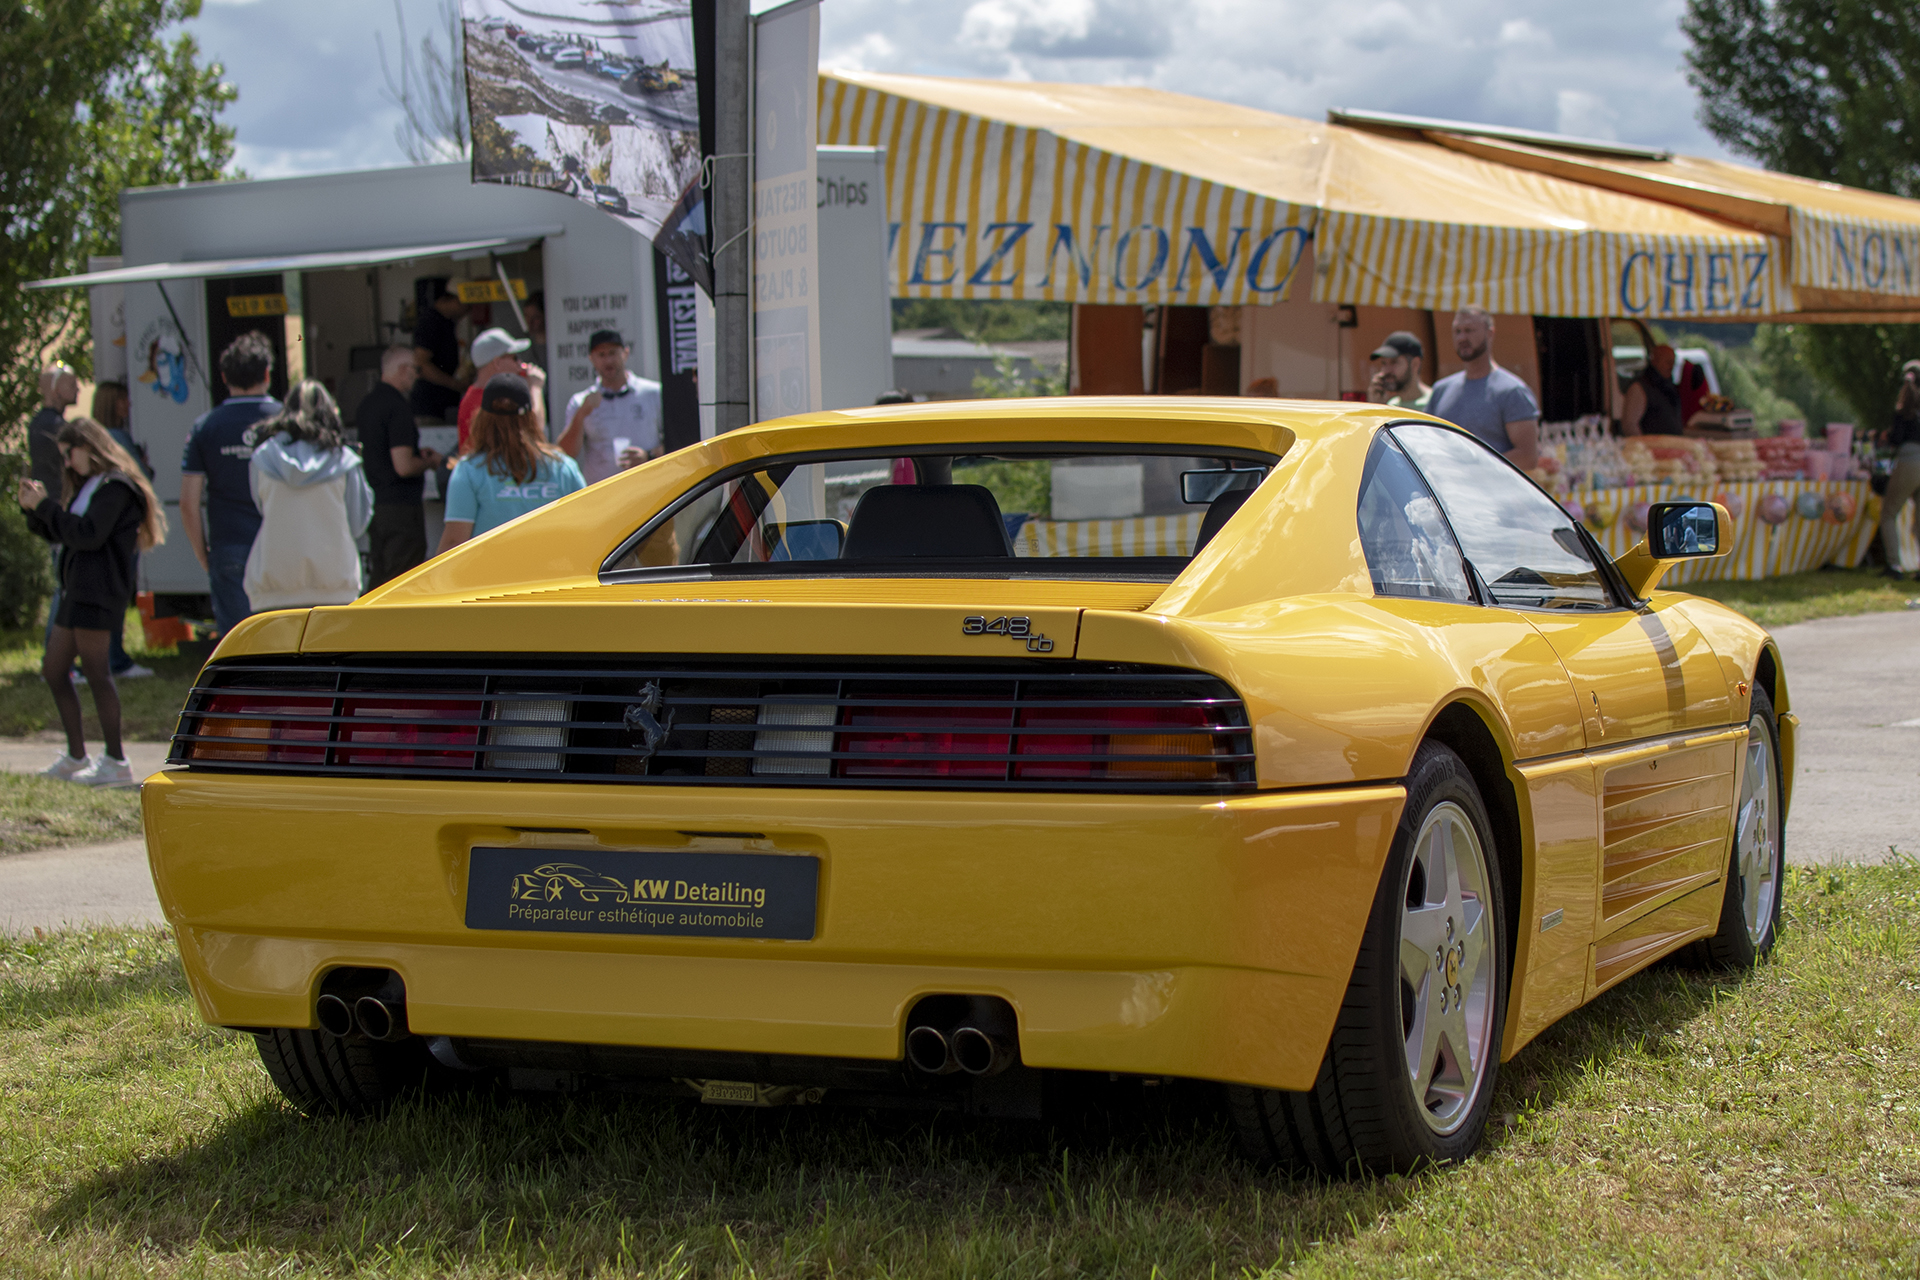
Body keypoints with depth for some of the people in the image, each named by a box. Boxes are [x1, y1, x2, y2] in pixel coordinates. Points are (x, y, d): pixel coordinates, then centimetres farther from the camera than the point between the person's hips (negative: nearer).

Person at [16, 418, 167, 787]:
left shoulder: (116, 487, -10)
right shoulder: (88, 485, 20)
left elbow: (88, 534, -19)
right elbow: (59, 534, 20)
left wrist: (45, 506, -15)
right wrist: (33, 508, 6)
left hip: (99, 591, -10)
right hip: (78, 589, 10)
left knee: (95, 669, -10)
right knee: (53, 669, 12)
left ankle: (117, 762, -9)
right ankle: (76, 757, 19)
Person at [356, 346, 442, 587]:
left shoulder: (366, 405, 10)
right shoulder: (398, 407, -18)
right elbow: (404, 466, -24)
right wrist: (430, 461, -4)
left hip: (374, 503, 9)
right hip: (401, 507, -9)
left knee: (378, 578, 14)